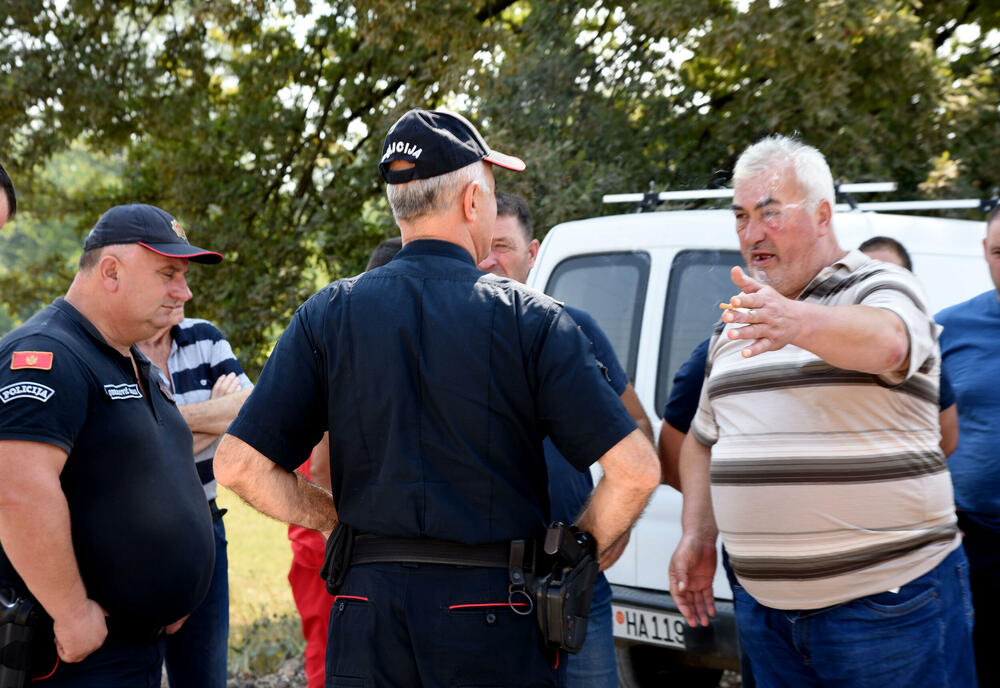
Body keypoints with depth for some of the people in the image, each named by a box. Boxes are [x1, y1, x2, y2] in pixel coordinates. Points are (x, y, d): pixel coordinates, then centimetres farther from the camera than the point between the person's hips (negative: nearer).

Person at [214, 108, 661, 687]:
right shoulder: (530, 319, -5)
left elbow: (239, 465, -3)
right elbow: (636, 470, -11)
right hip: (491, 610, -2)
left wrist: (343, 520, 10)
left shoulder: (328, 316, 2)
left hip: (369, 606, 2)